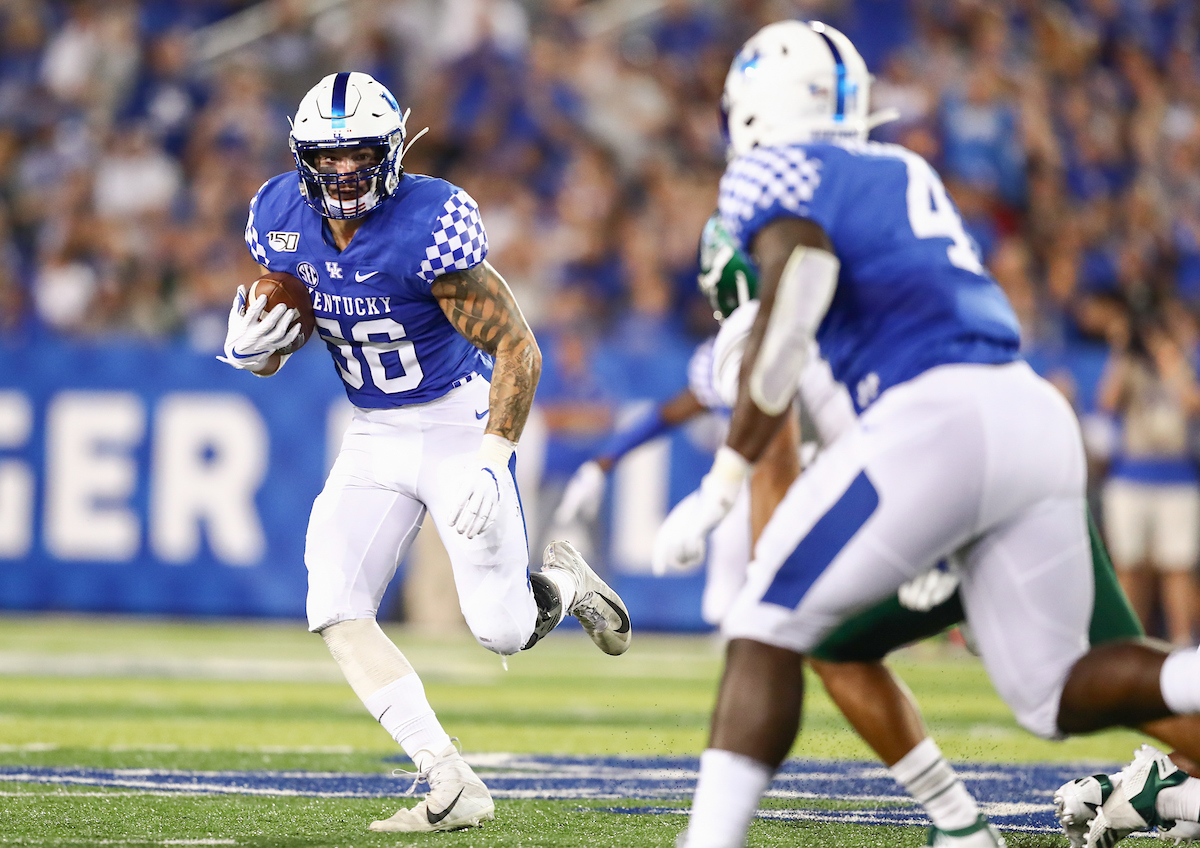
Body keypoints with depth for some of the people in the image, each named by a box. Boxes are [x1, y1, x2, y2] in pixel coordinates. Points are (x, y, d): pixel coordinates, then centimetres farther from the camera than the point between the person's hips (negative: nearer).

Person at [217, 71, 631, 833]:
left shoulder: (428, 225, -24)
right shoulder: (283, 220, -6)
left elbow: (519, 349, -21)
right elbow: (277, 348, 8)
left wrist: (492, 462, -30)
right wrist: (252, 349, -17)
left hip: (460, 421, -5)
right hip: (374, 436, 6)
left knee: (502, 630, -9)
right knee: (336, 613, -10)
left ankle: (564, 585, 29)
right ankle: (454, 788, -7)